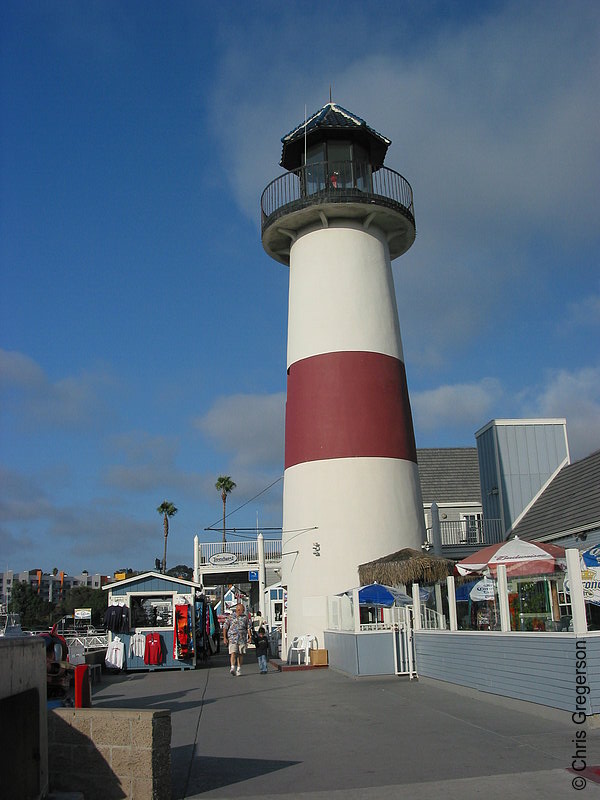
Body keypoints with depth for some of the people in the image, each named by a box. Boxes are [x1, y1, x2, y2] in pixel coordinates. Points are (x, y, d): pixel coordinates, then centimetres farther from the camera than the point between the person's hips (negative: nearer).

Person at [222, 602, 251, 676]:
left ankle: (239, 668, 15)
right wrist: (224, 637, 1)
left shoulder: (245, 617, 10)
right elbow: (225, 627, 8)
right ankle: (232, 667, -23)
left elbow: (248, 628, 7)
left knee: (241, 654, 4)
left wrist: (249, 637, -4)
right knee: (233, 653, -16)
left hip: (242, 639, 2)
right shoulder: (231, 617, 5)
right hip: (232, 638, -2)